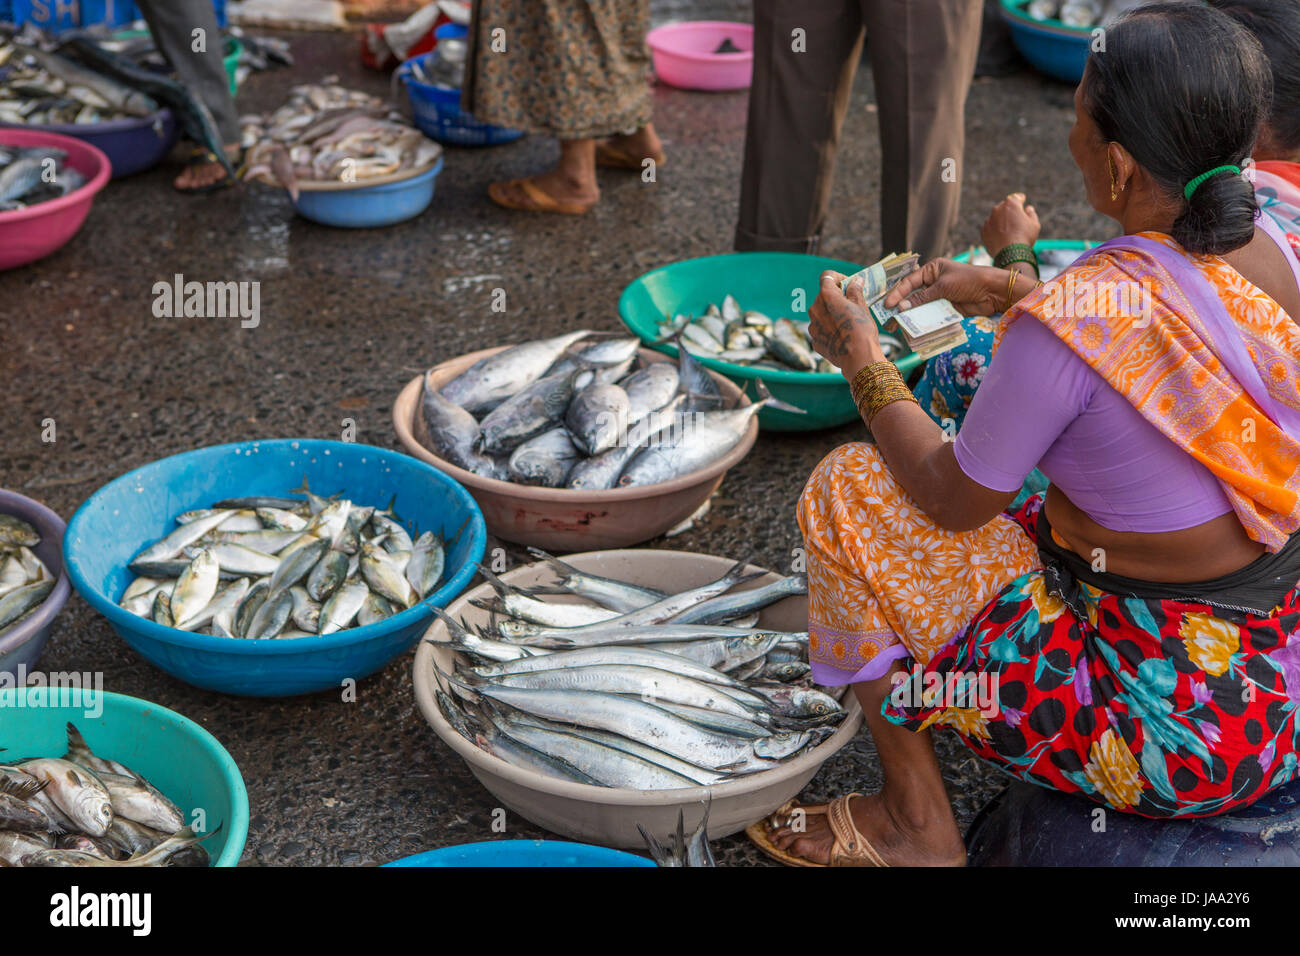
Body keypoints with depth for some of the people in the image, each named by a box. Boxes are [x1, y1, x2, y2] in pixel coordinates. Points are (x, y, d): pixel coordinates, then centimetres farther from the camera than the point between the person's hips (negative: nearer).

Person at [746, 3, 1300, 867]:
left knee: (850, 490, 1)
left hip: (1182, 732, -8)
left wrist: (863, 362, 2)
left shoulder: (1069, 322, -27)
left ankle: (917, 824, 14)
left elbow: (954, 501, -11)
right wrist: (1005, 292, 18)